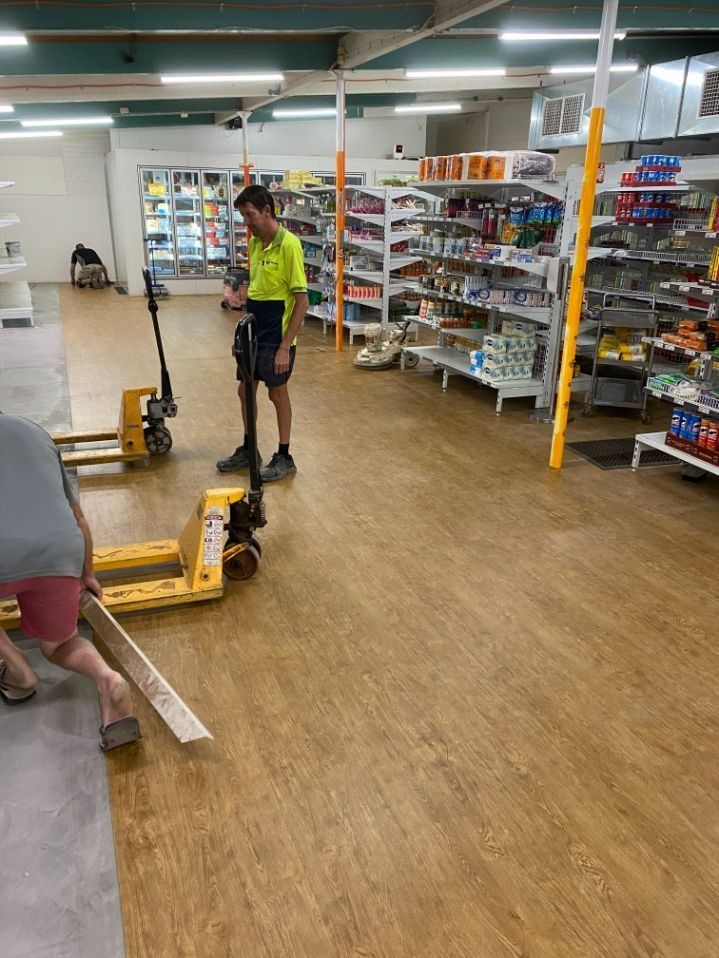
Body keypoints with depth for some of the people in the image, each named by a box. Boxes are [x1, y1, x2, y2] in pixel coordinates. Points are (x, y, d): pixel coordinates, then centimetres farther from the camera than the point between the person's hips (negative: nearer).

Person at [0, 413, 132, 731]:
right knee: (59, 646, 28)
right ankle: (106, 677, -1)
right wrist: (87, 575, 50)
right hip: (60, 553, 4)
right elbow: (78, 519, 35)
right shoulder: (36, 432, 29)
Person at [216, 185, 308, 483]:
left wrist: (285, 346, -21)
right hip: (252, 332, 8)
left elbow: (301, 300, -19)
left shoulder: (289, 245, -18)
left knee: (277, 393, 3)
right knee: (245, 391, 15)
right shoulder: (255, 243, 7)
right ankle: (248, 449, 31)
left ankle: (284, 458, 18)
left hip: (275, 335, -8)